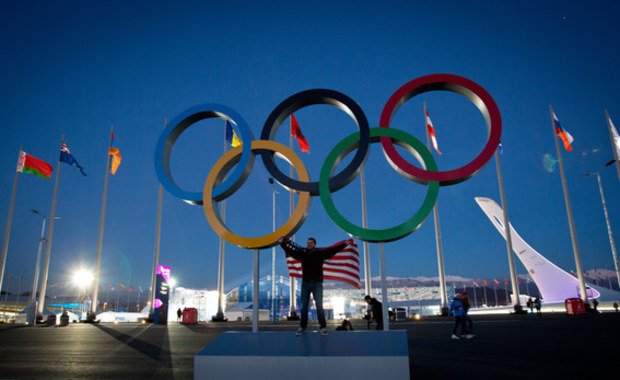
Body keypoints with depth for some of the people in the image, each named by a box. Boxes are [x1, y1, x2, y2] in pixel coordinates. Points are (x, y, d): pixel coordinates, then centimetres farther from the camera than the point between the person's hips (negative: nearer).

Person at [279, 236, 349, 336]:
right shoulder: (302, 253, 4)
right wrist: (282, 243, 1)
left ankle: (323, 327, 10)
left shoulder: (320, 252, -1)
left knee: (319, 306, -2)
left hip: (317, 284, -2)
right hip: (305, 283, 2)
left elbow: (332, 249, -3)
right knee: (303, 306, 9)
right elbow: (290, 251, 7)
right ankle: (302, 327, 21)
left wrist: (344, 244, -6)